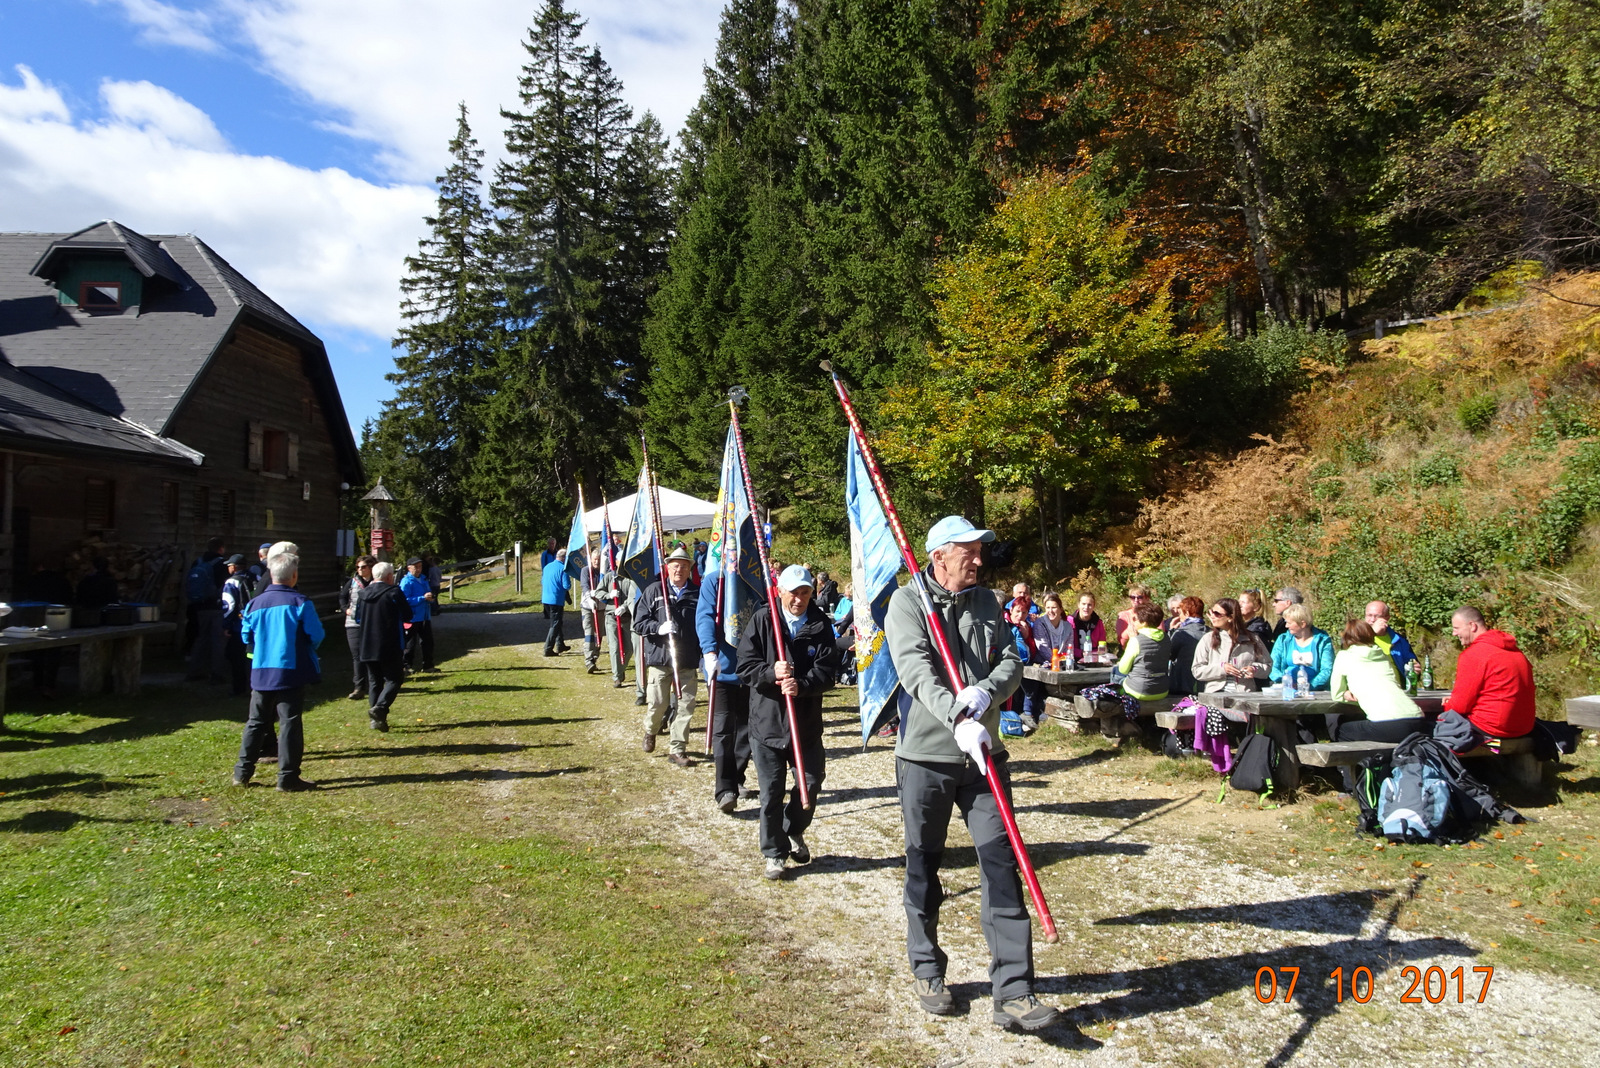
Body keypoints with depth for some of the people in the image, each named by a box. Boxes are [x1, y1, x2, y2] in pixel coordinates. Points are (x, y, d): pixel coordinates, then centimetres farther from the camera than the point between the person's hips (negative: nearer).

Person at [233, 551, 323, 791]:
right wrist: (306, 647, 12)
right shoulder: (300, 602, -10)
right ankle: (288, 778, 1)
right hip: (292, 671, -4)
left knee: (256, 722, 16)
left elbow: (247, 637, 9)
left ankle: (242, 772, 20)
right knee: (290, 723, 0)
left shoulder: (255, 603, 3)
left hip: (261, 672, 4)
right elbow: (316, 636, -10)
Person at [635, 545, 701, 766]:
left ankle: (677, 748, 15)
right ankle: (650, 731, 35)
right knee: (657, 703, 3)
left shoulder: (697, 593, 5)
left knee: (686, 705, 2)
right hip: (659, 658, -1)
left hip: (688, 660, 1)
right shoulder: (654, 591, 2)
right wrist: (659, 627, -17)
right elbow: (639, 624, 1)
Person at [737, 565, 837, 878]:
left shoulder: (821, 625, -1)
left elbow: (828, 671, -8)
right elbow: (745, 666, -6)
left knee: (812, 782, 10)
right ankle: (774, 852, 21)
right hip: (767, 720, -1)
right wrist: (771, 673, -24)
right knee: (771, 791, 5)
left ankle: (794, 831, 37)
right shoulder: (761, 621, -4)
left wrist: (801, 684, -25)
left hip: (807, 722, 2)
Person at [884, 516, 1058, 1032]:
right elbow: (917, 672, -19)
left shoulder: (987, 601, 10)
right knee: (923, 868, 11)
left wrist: (985, 693, -21)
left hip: (983, 755, 4)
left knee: (1001, 865, -1)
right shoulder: (907, 603, -6)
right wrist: (959, 722, -32)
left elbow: (1011, 661, 1)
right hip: (925, 757, -3)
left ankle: (1012, 993, 4)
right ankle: (927, 972, 30)